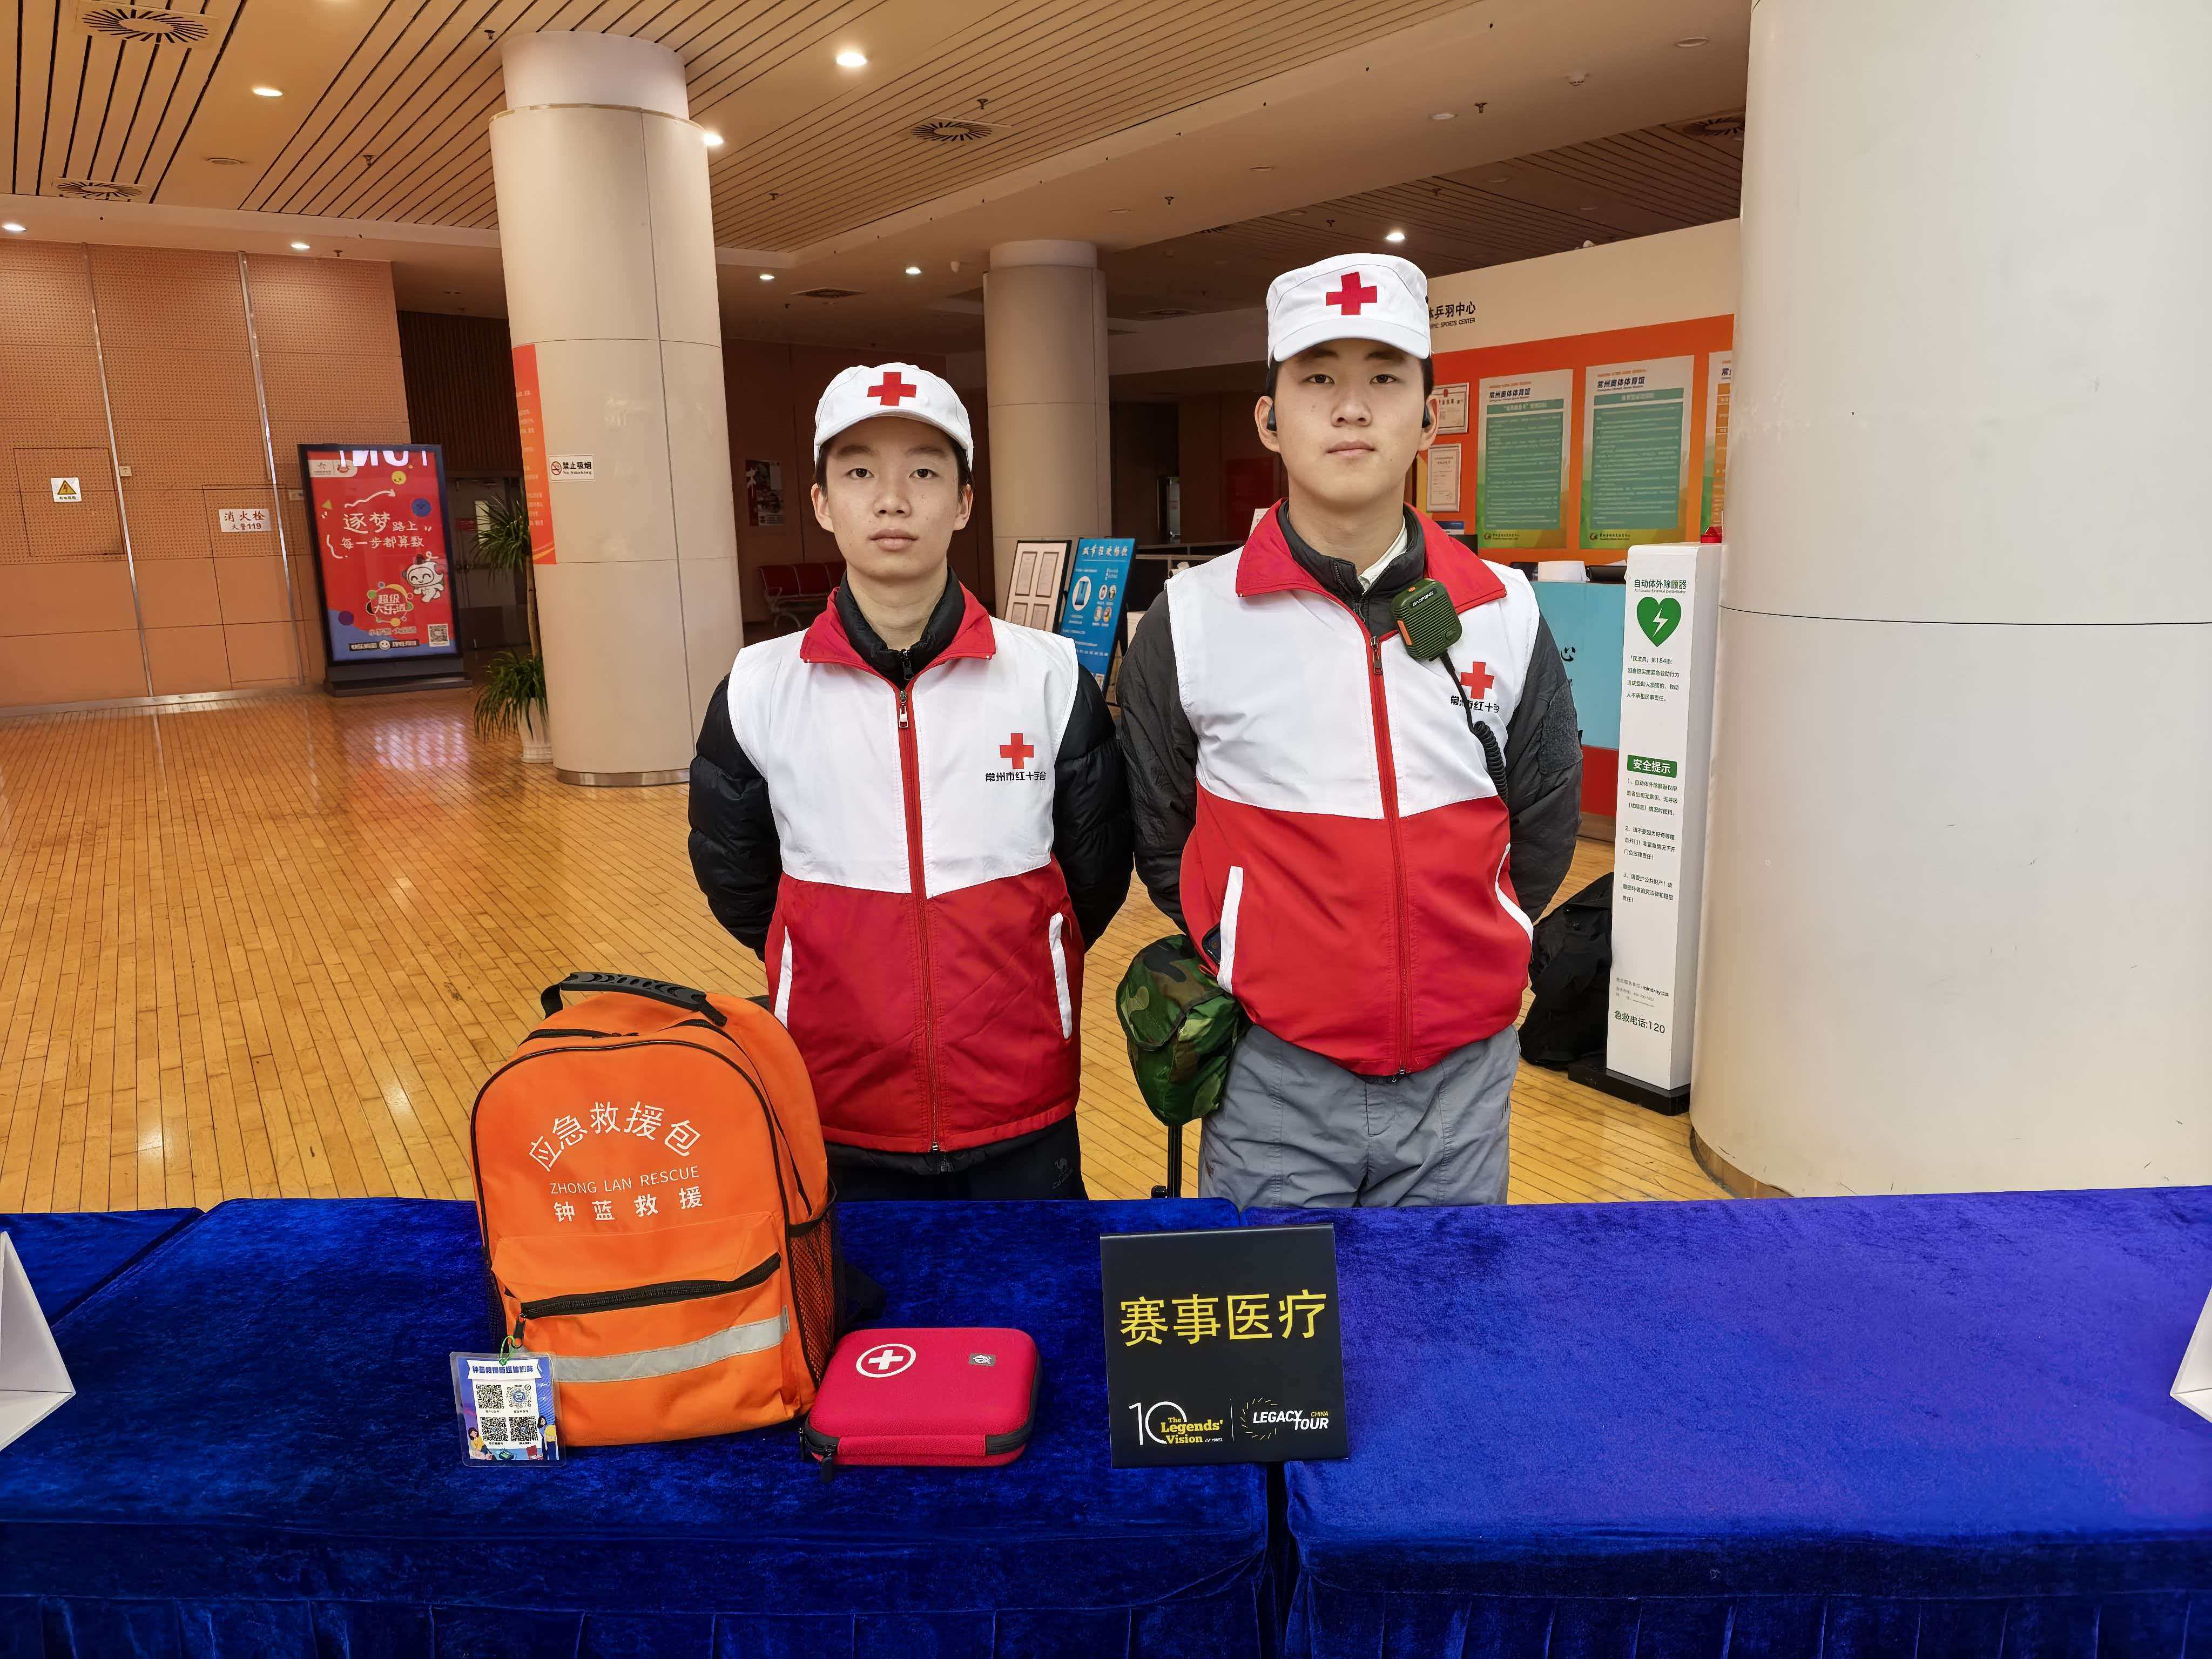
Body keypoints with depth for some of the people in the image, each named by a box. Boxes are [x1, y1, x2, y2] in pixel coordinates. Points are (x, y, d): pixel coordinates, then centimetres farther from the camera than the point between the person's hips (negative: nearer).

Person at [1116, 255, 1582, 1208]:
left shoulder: (1505, 615, -1)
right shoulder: (1189, 624, -7)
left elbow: (1544, 824, 11)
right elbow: (1158, 837, 5)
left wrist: (1460, 958, 9)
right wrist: (1261, 970, 6)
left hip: (1462, 1078, 2)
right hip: (1273, 1088, -2)